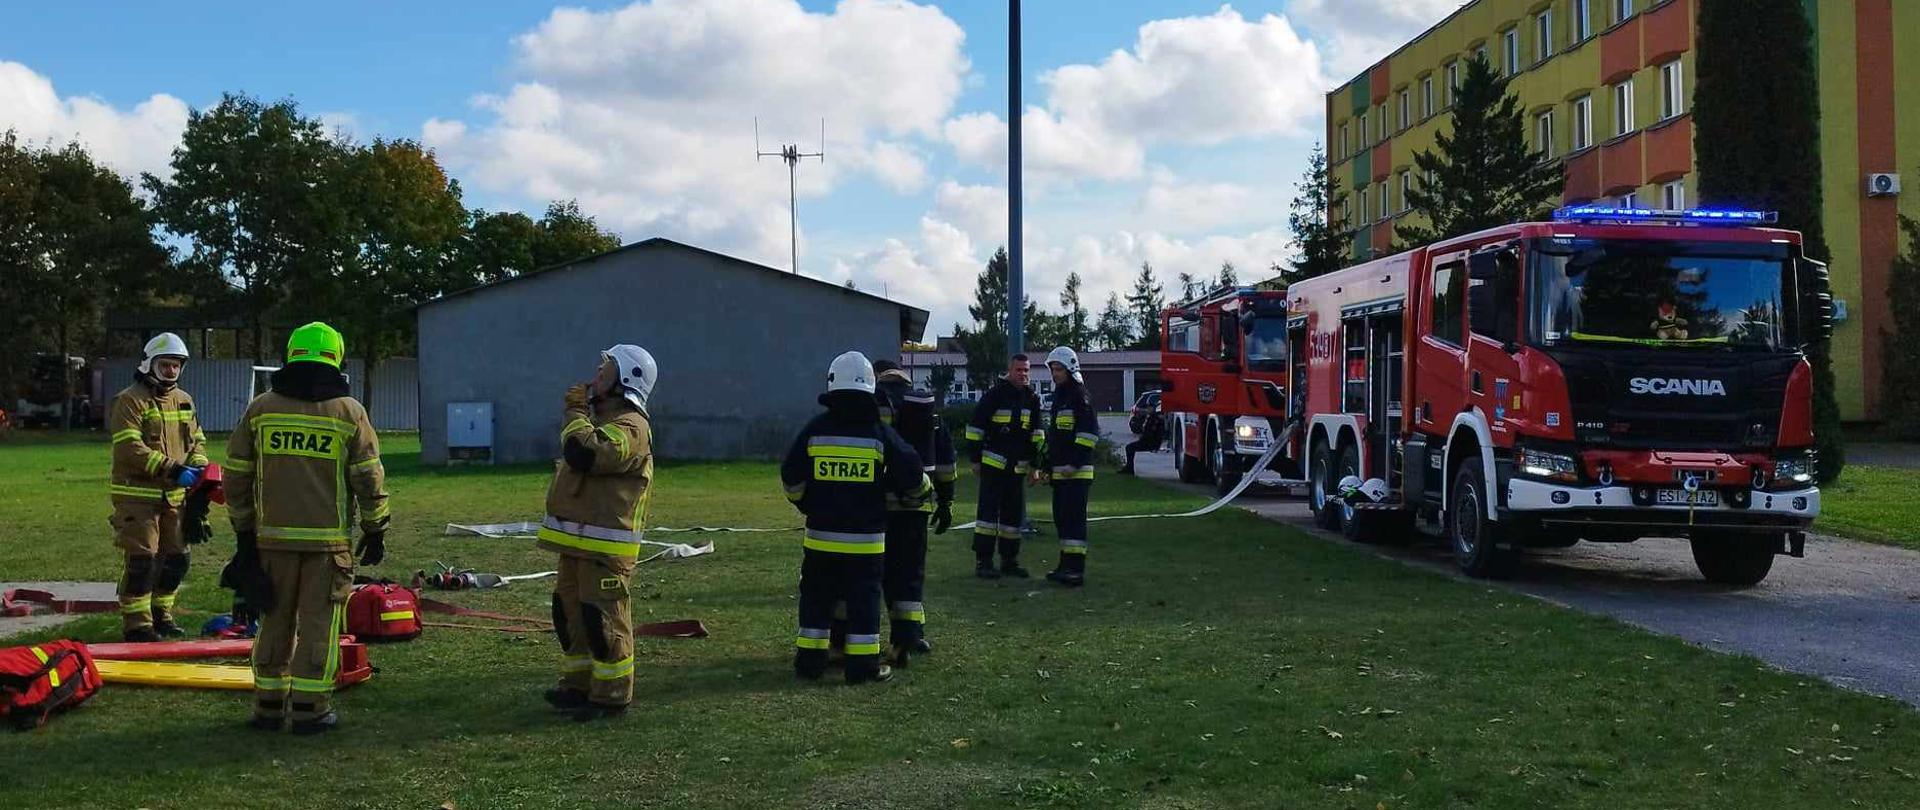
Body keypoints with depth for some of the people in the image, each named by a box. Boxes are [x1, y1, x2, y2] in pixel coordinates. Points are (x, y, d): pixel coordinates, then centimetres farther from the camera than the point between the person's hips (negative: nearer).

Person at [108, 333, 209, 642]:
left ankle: (160, 614, 28)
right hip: (137, 494, -7)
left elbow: (196, 439, 18)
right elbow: (129, 447, -19)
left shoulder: (183, 400, 15)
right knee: (141, 558, -8)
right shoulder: (130, 401, -9)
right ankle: (136, 623, 0)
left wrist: (198, 465, -4)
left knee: (176, 557, 12)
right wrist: (171, 469, -25)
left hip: (174, 495, 7)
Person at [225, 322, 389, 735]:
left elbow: (236, 475, 7)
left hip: (273, 536, 3)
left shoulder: (259, 409, 4)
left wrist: (244, 531, 15)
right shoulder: (349, 412, -2)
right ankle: (309, 709, 4)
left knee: (275, 621, 13)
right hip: (328, 539, -3)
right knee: (319, 624, 3)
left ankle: (268, 706, 19)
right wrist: (374, 531, 8)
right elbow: (369, 479, -2)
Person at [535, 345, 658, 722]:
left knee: (603, 619, -6)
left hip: (606, 544, -11)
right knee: (569, 610, 17)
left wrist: (575, 412, -18)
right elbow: (578, 456, 33)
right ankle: (578, 684, 28)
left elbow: (584, 452, -31)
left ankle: (612, 696, 2)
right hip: (576, 539, 11)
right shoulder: (600, 418, 19)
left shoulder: (630, 426, -16)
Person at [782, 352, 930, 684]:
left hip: (821, 534, 1)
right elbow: (911, 473, -3)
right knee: (864, 599, 5)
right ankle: (863, 664, 5)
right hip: (866, 536, -1)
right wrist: (921, 493, 19)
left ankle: (810, 660, 16)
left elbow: (791, 476, 0)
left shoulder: (815, 429, -3)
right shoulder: (880, 433, -5)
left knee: (816, 596, 12)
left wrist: (806, 504, 19)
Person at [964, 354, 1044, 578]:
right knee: (989, 509, -8)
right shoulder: (995, 394, -7)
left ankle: (1009, 560, 18)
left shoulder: (1031, 398, 11)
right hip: (993, 464, -6)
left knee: (1014, 512, 9)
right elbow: (975, 426, -5)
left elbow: (1036, 432, 18)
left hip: (1017, 467, 6)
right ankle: (983, 561, -5)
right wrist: (976, 460, -6)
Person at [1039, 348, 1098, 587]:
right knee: (1061, 518, 12)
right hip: (1059, 472, 10)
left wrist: (1075, 463, -19)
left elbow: (1090, 432, -16)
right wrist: (1047, 466, 23)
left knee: (1074, 519, -11)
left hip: (1077, 472, -10)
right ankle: (1066, 565, 19)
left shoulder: (1079, 397, -9)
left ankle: (1076, 569, -11)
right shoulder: (1058, 397, 20)